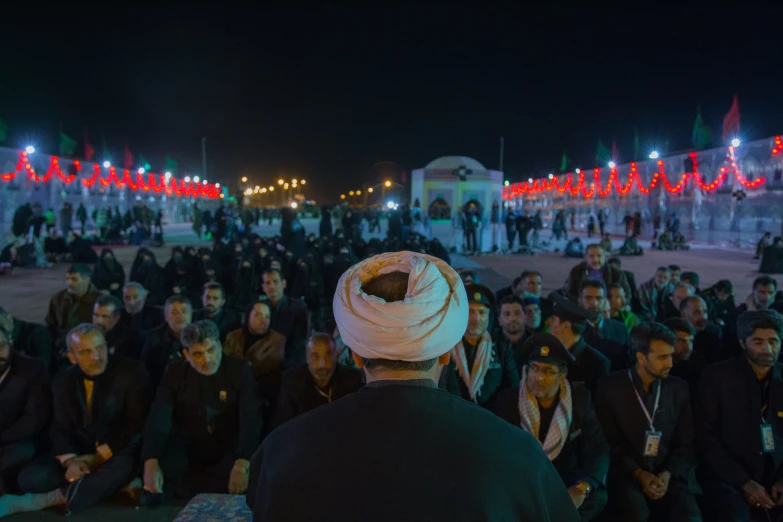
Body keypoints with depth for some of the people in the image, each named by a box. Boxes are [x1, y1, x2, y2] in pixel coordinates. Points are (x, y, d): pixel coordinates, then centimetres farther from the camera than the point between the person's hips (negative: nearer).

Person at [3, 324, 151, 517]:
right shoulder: (63, 382, 6)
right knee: (30, 478, -19)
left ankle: (54, 498, -22)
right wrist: (70, 461, -16)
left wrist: (99, 456, -16)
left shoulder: (131, 372, -9)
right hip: (79, 454, 5)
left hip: (118, 453, -4)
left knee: (120, 468, -38)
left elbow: (135, 424, -11)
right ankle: (113, 484, -18)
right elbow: (61, 429, 4)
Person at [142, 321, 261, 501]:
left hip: (229, 453, -1)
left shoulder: (239, 371, -12)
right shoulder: (175, 373, -6)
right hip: (188, 453, 1)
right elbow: (159, 420, -17)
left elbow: (250, 420, -23)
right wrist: (151, 463, -36)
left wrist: (242, 464, -40)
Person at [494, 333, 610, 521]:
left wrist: (582, 488, -27)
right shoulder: (508, 399, -7)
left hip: (565, 478, 2)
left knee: (596, 496, -28)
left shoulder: (580, 398, -3)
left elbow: (598, 449, -8)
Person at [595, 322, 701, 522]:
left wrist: (667, 474, -7)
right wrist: (638, 473, -12)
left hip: (667, 475, 3)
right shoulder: (611, 388, -2)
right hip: (625, 475, -2)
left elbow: (687, 443, 8)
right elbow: (609, 443, -1)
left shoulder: (679, 388, 8)